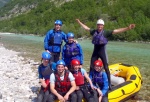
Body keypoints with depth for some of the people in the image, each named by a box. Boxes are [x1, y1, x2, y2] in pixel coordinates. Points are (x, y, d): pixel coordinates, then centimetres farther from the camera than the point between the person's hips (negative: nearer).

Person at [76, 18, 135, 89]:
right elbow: (86, 28, 21)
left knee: (106, 67, -4)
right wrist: (79, 22, 29)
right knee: (92, 67, 9)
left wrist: (128, 28, -22)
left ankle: (109, 83, 2)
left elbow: (116, 31, -13)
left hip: (102, 50, -4)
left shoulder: (106, 32, -6)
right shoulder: (94, 31, 6)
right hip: (95, 50, 4)